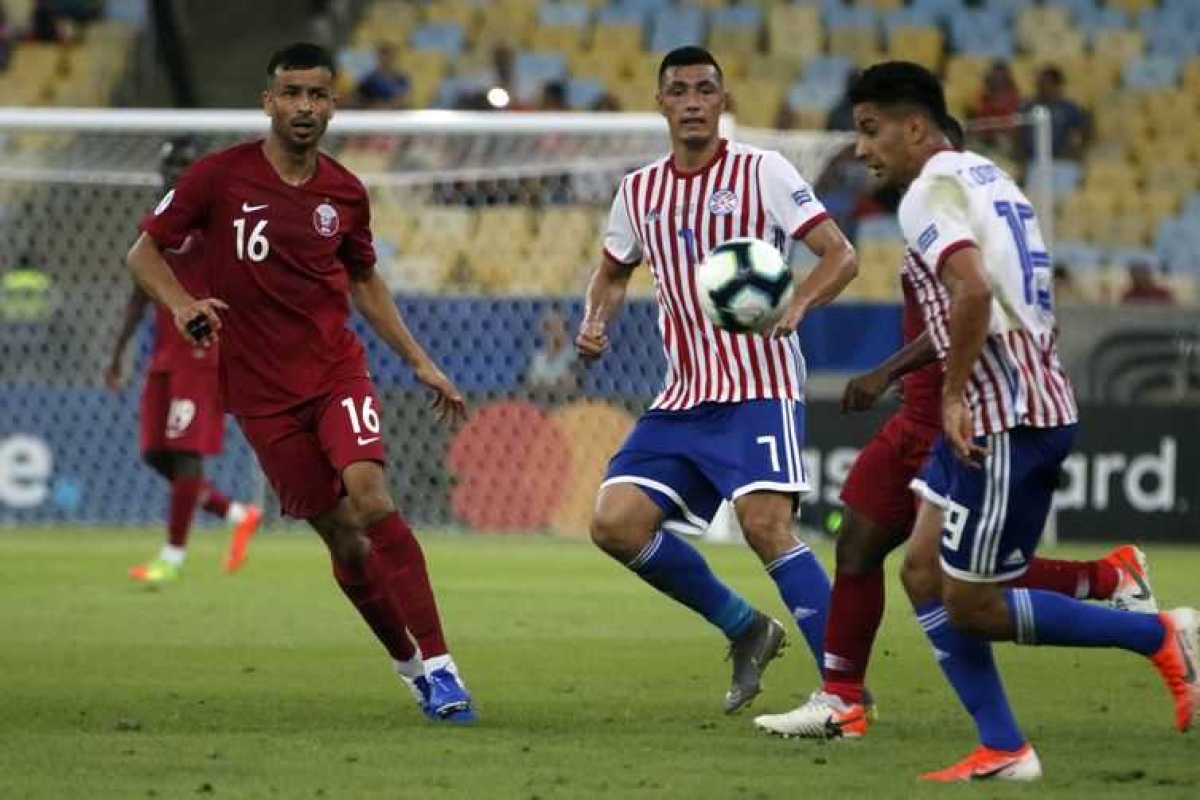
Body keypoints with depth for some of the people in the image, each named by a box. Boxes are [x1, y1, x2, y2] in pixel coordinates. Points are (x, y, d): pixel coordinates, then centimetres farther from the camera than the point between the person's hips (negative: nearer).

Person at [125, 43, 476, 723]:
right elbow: (145, 251, 2)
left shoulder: (346, 194, 4)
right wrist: (183, 305, -18)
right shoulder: (220, 176, -6)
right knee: (343, 536, -1)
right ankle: (410, 665, 17)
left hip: (338, 369, 1)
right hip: (262, 391, -1)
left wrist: (420, 362, 17)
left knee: (370, 498, -22)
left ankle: (438, 666, -21)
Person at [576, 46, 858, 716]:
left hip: (758, 389, -6)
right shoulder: (639, 192, 11)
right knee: (616, 522, -7)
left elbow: (841, 256, -9)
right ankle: (746, 629, 11)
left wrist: (796, 306, -28)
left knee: (766, 524, -22)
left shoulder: (762, 172, -5)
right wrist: (596, 323, 6)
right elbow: (614, 271, 28)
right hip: (683, 400, 6)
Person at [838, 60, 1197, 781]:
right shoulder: (986, 177, 19)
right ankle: (1003, 750, 8)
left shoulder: (930, 192, -12)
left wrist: (955, 396, -20)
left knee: (970, 606, -3)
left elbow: (973, 292, -28)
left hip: (1004, 422, -10)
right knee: (925, 574, 10)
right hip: (1034, 404, 10)